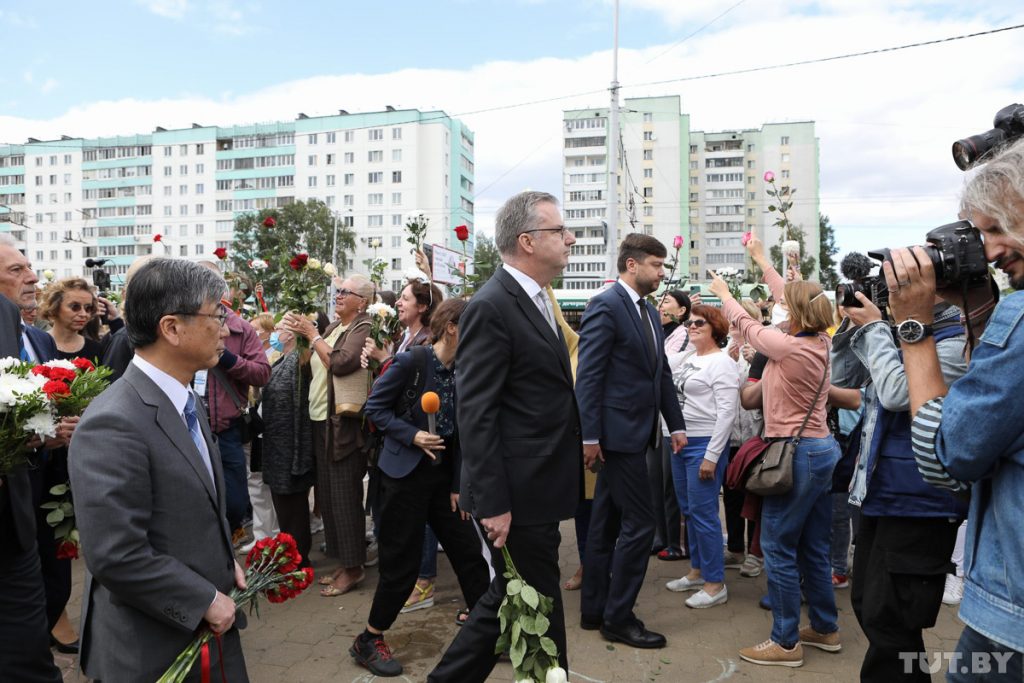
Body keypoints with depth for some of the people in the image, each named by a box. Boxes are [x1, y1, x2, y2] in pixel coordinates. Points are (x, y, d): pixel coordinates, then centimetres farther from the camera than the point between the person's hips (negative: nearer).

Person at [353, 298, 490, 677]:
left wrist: (459, 485, 4)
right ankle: (368, 641, 22)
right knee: (401, 563, 2)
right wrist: (412, 435, -21)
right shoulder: (412, 362, -16)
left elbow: (462, 432, 6)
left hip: (443, 475, 6)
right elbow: (375, 407, -9)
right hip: (406, 474, -6)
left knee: (470, 554, 8)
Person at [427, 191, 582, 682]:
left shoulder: (536, 301, 12)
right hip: (517, 494, -10)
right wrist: (492, 504, -21)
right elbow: (475, 415, -20)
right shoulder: (490, 308, -17)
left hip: (538, 487, 10)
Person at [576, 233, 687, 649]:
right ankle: (618, 619, 10)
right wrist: (589, 436, -19)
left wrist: (676, 424, 13)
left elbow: (661, 372, 17)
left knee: (607, 522, 15)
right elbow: (588, 376, -17)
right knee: (639, 523, -4)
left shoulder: (648, 311, 15)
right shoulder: (605, 306, -13)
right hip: (618, 431, -9)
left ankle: (594, 610, 26)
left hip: (637, 430, 9)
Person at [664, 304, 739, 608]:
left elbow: (727, 413, -17)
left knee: (703, 512, -5)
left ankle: (715, 584, 7)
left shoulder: (722, 363, -11)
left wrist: (711, 456, -19)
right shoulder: (690, 360, 13)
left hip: (705, 445, -9)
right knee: (689, 511, 15)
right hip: (681, 442, 9)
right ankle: (697, 571, 29)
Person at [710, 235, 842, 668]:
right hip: (821, 449, 9)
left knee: (778, 547, 0)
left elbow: (746, 324, -3)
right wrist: (760, 258, 28)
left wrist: (723, 292, 16)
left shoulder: (788, 347, -19)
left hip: (796, 454, -9)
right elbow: (789, 295, 16)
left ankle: (786, 642, 8)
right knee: (812, 547, 18)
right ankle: (825, 629, 30)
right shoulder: (819, 341, 3)